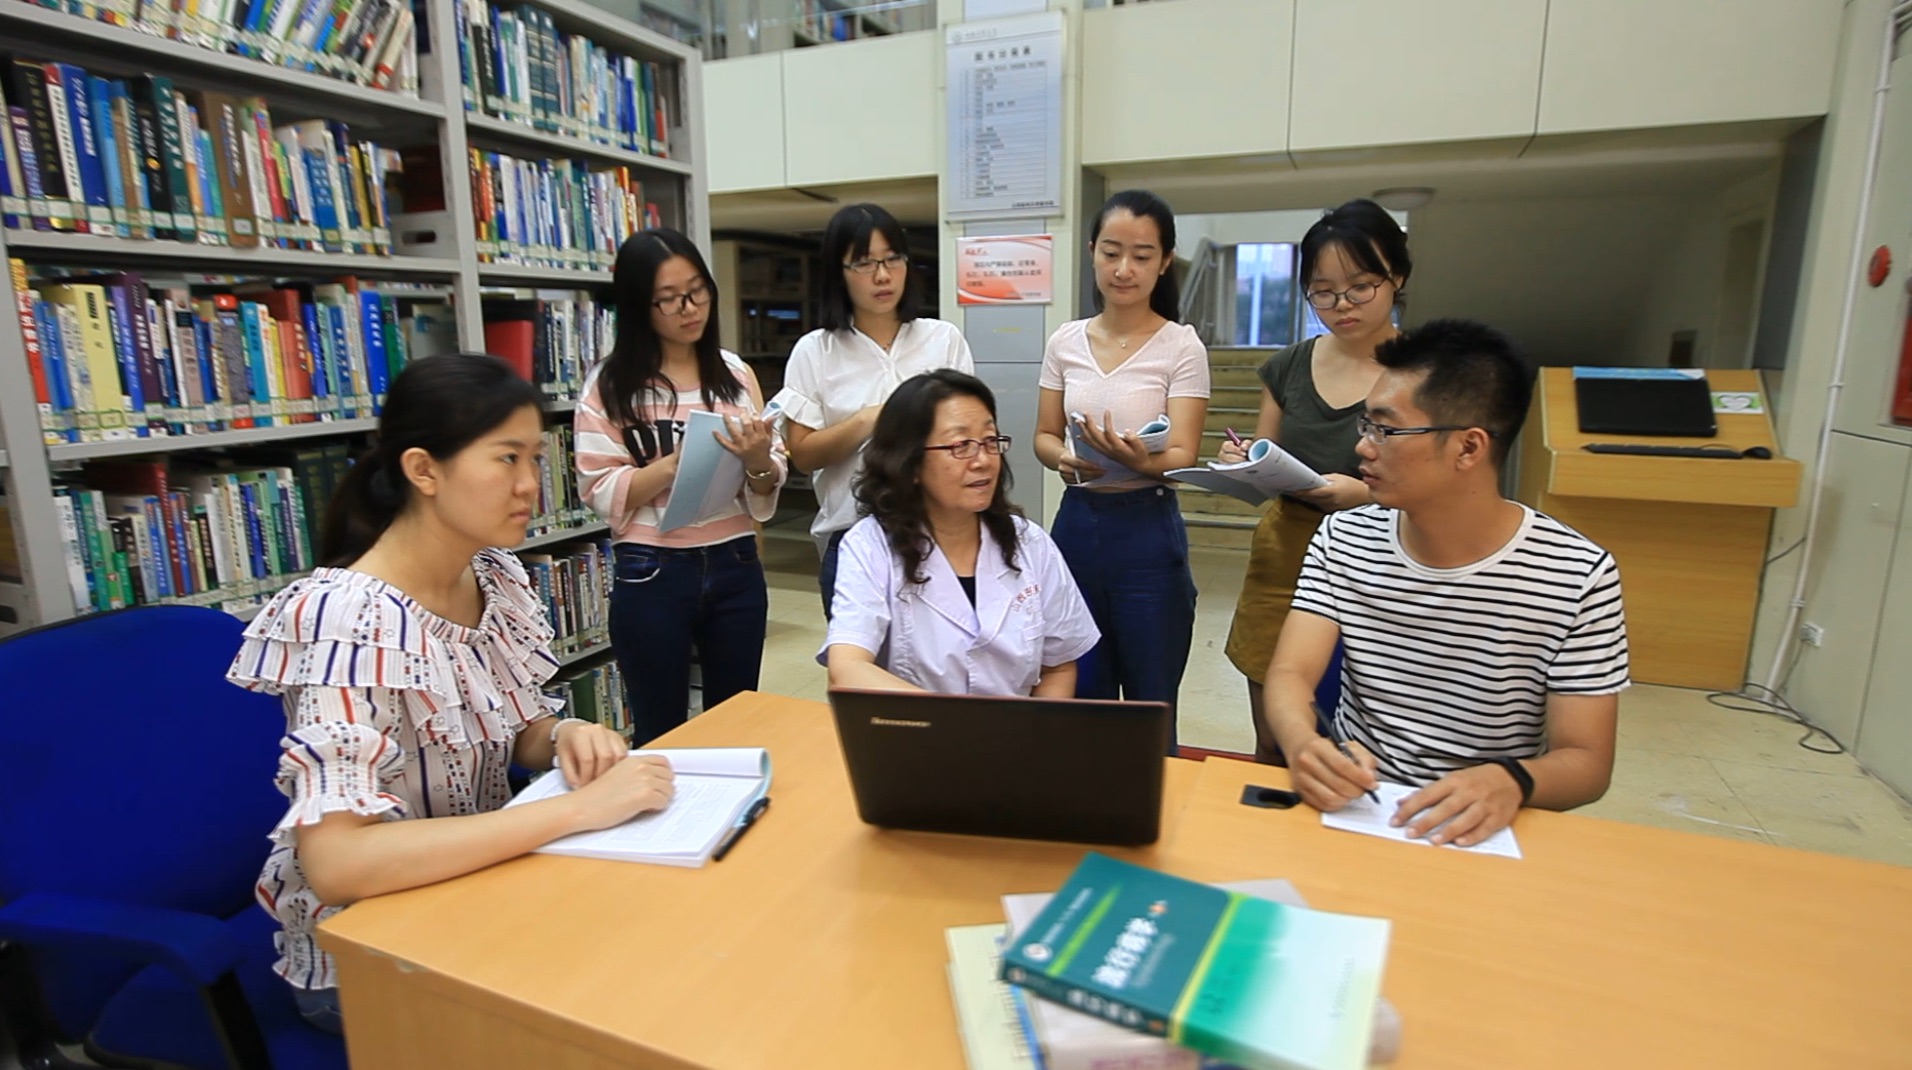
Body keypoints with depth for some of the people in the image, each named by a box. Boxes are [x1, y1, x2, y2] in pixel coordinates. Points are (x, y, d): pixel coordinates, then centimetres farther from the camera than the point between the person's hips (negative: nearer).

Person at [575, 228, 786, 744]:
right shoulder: (610, 385, -4)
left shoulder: (735, 373, 4)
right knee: (660, 732, 13)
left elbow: (767, 493, 4)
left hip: (735, 567, 3)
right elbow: (601, 493, -10)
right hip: (651, 574, -2)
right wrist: (679, 462, -21)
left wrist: (758, 462, -17)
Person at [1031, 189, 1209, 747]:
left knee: (1150, 710, 7)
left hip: (1147, 531, -3)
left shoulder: (1181, 347, -7)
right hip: (1076, 522, 4)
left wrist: (1140, 460, -34)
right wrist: (1066, 460, -16)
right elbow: (1044, 436, 8)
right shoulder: (1065, 341, 4)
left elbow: (1183, 455, -11)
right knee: (1079, 702, 16)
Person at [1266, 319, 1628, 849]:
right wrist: (1304, 744, -32)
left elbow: (1587, 762, -7)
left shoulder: (1577, 575, -11)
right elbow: (1289, 674, -10)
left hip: (1484, 829, -1)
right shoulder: (1343, 539, -2)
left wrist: (1510, 782, -30)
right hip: (1349, 804, 2)